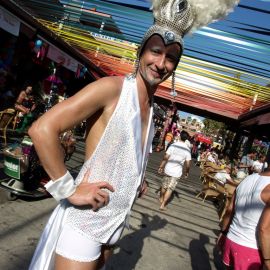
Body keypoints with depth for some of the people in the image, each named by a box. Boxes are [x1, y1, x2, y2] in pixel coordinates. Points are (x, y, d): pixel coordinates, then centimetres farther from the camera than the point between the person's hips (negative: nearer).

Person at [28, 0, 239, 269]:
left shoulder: (150, 108, 7)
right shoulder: (112, 88, -18)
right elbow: (42, 129, -24)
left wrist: (136, 182, 12)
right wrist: (69, 190, -21)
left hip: (115, 221, 8)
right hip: (84, 221, -7)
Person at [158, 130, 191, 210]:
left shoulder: (173, 145, -9)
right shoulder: (187, 149, -7)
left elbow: (166, 157, -11)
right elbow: (188, 163, -6)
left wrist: (161, 167, -2)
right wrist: (187, 172, 10)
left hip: (168, 170, 1)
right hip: (177, 172, -1)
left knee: (164, 185, 19)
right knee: (170, 188, 6)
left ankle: (161, 199, 40)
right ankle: (163, 205, 4)